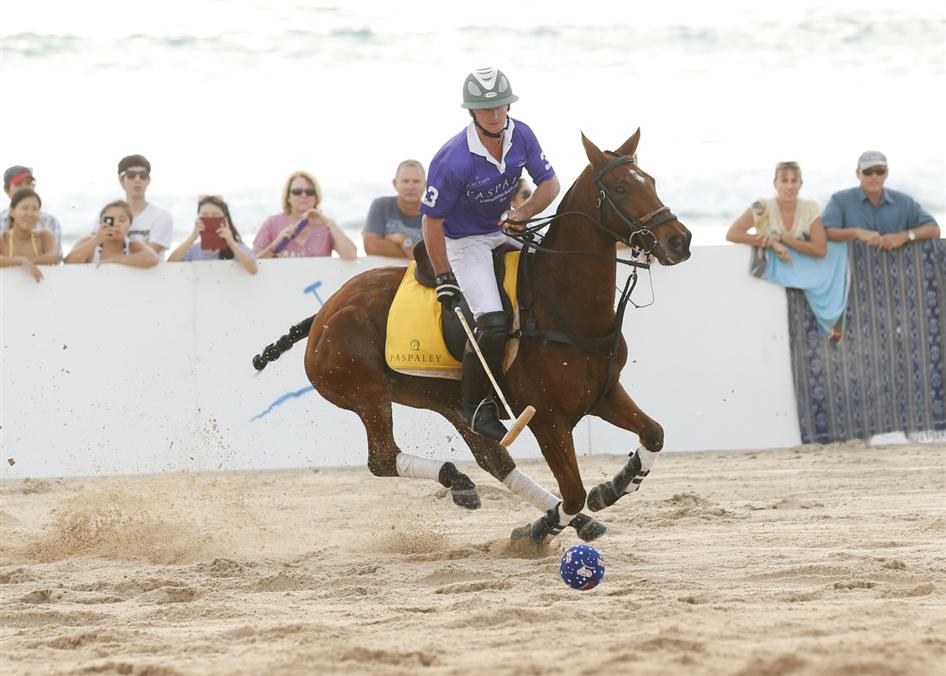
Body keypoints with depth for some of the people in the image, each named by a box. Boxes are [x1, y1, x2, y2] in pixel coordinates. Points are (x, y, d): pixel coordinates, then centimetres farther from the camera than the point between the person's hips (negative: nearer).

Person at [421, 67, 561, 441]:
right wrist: (444, 279, -20)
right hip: (464, 242, -7)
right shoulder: (454, 159, -28)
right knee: (493, 323, -22)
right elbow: (432, 221, -20)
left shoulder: (521, 136, -9)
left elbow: (550, 184, 3)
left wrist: (522, 213, -18)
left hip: (502, 233, 8)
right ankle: (474, 405, -5)